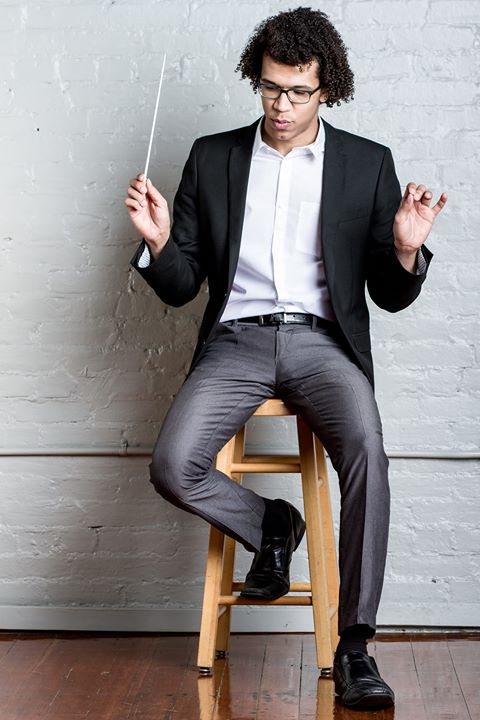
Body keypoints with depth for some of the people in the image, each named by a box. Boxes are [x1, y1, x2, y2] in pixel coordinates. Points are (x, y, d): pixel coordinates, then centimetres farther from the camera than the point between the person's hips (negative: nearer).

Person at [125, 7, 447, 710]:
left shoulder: (368, 163, 10)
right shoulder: (212, 157, 12)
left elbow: (390, 296, 8)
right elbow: (180, 286, 11)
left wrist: (407, 248, -13)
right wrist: (158, 240, -9)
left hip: (322, 340, -1)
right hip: (236, 340, 2)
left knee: (367, 453, -31)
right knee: (172, 467, -23)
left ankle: (355, 647, -20)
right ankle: (271, 525, 9)